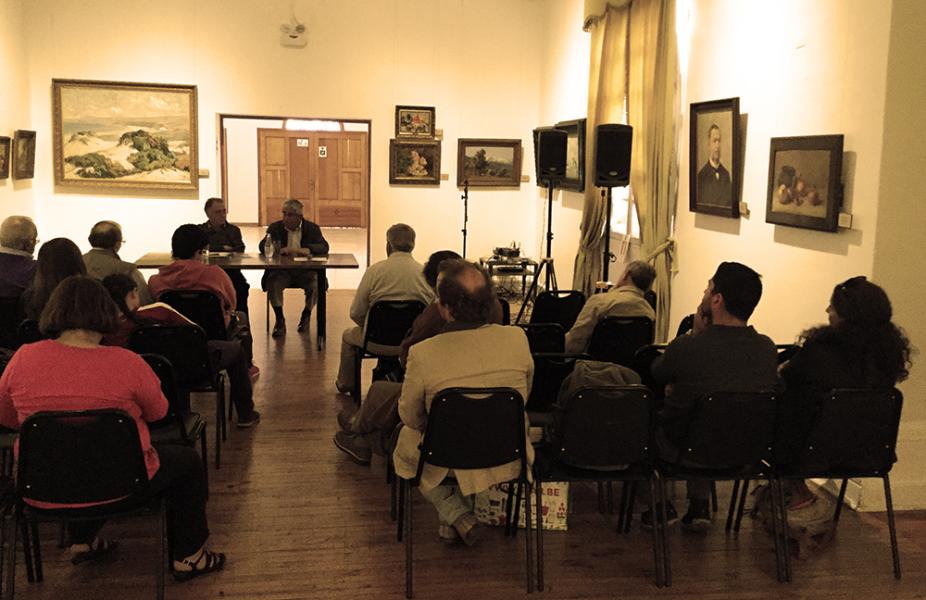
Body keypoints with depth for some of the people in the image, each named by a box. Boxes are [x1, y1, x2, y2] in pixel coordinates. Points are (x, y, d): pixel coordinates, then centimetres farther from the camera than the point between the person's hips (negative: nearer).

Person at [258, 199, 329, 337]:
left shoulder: (312, 228, 5)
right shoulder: (275, 227, 7)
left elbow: (324, 247, -8)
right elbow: (262, 246, -3)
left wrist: (307, 250, -28)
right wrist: (280, 250, -24)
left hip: (305, 270, 0)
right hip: (282, 270, 0)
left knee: (316, 284, -28)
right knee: (272, 284, -30)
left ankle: (306, 315, 0)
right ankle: (279, 320, -13)